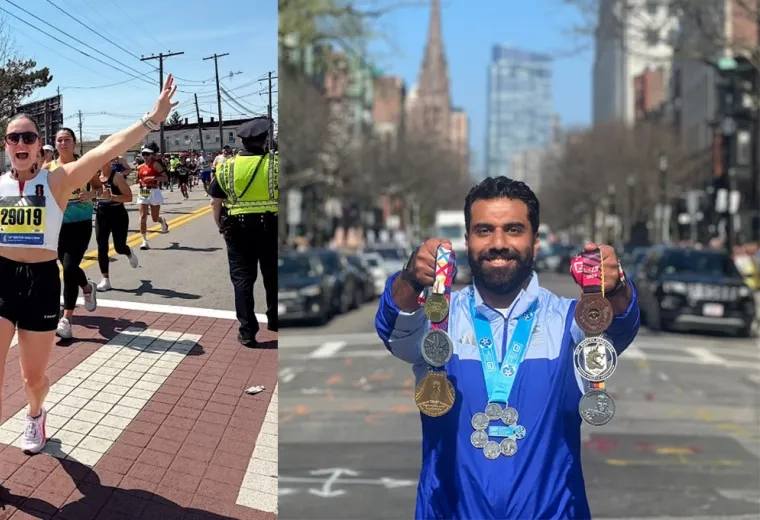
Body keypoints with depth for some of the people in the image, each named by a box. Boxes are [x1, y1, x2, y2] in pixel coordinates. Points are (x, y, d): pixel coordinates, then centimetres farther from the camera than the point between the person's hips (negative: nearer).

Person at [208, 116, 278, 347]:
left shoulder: (227, 167, 0)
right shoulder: (276, 164, -6)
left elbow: (215, 202, 3)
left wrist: (221, 227, 15)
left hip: (238, 229, 0)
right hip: (270, 227, 0)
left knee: (242, 278, 5)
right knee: (272, 276, 17)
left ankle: (248, 331, 2)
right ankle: (274, 320, 32)